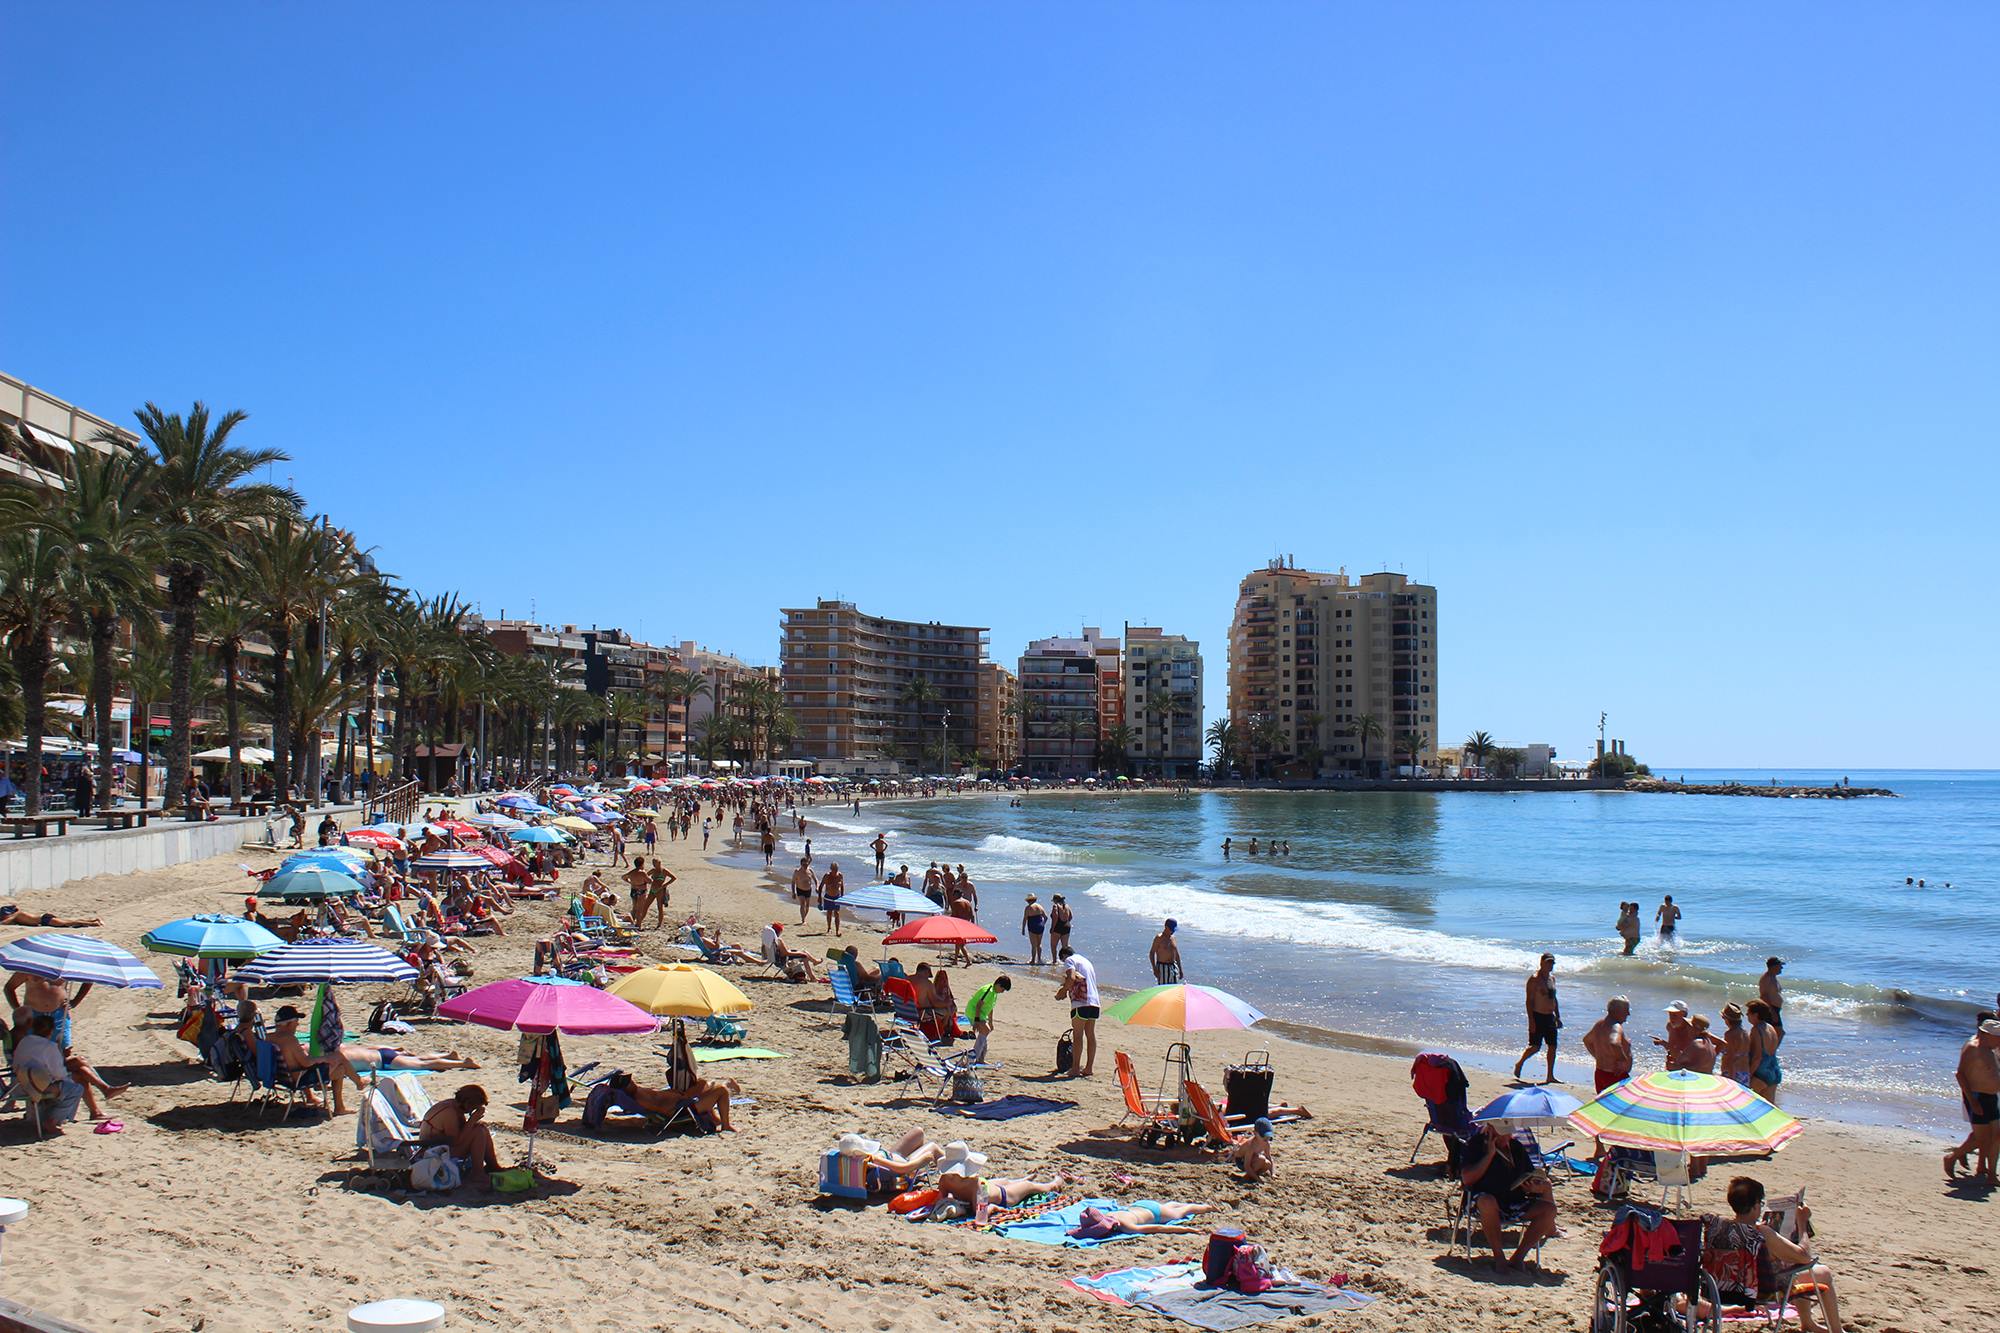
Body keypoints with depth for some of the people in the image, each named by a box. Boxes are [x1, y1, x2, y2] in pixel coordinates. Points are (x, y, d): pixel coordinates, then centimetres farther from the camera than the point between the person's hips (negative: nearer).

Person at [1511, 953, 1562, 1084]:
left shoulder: (1552, 978, 12)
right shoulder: (1534, 979, -13)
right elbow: (1529, 1001, -15)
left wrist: (1558, 1017, 18)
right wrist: (1531, 1020, -20)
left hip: (1550, 1017, 8)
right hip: (1538, 1016, -8)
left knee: (1552, 1046, 5)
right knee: (1535, 1046, -6)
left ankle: (1550, 1076, 11)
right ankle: (1519, 1064, 19)